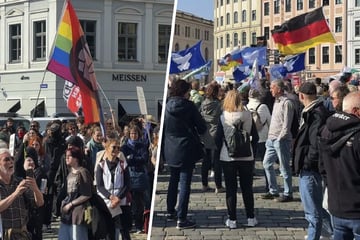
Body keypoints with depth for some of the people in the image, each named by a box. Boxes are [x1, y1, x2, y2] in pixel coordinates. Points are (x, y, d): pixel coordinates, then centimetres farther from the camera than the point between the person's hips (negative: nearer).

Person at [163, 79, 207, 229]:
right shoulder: (189, 106, -12)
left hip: (170, 150, 6)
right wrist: (194, 132, 13)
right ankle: (181, 219, -3)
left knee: (173, 180, 21)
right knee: (184, 183, -2)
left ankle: (170, 212, 30)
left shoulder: (167, 106, 0)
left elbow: (162, 127, 7)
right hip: (186, 149, -5)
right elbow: (202, 127, -8)